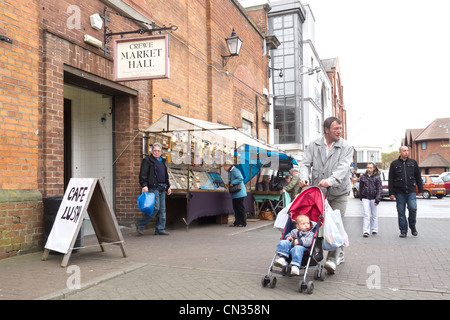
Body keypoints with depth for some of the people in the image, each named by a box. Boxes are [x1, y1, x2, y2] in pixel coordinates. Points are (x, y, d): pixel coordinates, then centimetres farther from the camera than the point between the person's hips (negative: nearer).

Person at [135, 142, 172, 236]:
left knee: (162, 209, 6)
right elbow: (143, 174, -10)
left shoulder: (162, 161, 21)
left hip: (162, 188, 8)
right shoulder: (147, 160, -3)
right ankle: (140, 225, 0)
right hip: (153, 187, -8)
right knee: (155, 208, -13)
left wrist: (168, 186, 24)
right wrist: (144, 185, -22)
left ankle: (160, 229, 12)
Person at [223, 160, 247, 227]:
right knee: (236, 208, 11)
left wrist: (232, 183, -21)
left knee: (240, 208, -5)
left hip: (239, 193, -10)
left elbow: (241, 178, -26)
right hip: (234, 194, 10)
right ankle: (237, 222, 17)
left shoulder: (235, 171, -14)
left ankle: (243, 223, 1)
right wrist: (229, 183, 9)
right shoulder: (230, 172, 19)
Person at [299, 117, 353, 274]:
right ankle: (340, 254, 26)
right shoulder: (314, 145, 3)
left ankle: (332, 259, -8)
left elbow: (343, 168, -20)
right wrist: (304, 177, -25)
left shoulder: (346, 147, -5)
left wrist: (330, 180, -38)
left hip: (338, 192, -3)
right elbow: (306, 163, -3)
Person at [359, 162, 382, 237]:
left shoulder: (377, 177, -2)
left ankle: (374, 230, 25)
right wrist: (361, 197, 15)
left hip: (373, 198, 0)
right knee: (366, 215, -6)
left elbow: (379, 189, -5)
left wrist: (377, 199, -12)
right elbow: (361, 188, 12)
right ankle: (366, 231, -9)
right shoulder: (363, 177, 2)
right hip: (365, 198, 0)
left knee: (374, 215, 12)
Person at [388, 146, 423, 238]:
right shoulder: (394, 164, 5)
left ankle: (412, 226, 12)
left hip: (411, 191, 0)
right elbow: (391, 180, 4)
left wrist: (420, 190, 9)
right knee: (401, 212, 2)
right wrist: (391, 193, -2)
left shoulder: (413, 162, 9)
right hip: (399, 192, 0)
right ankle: (403, 231, 12)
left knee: (413, 208, -13)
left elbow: (418, 177, 13)